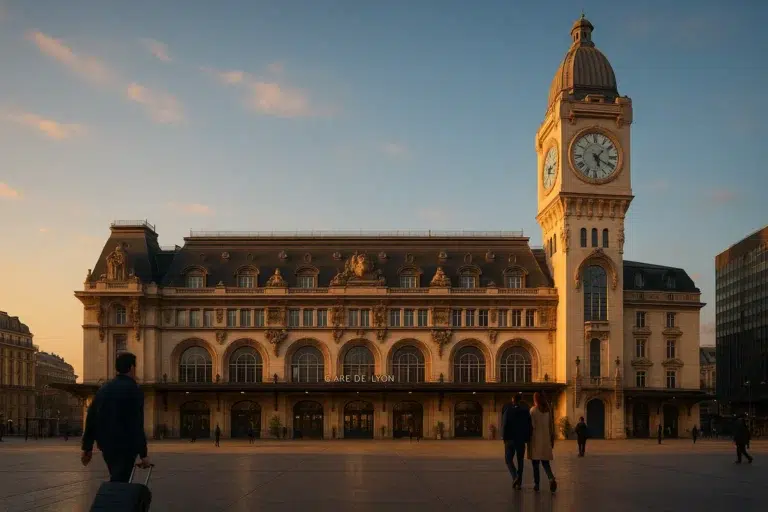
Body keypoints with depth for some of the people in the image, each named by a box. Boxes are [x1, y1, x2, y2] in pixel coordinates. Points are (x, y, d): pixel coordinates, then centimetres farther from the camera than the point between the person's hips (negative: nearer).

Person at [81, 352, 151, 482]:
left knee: (116, 480, 21)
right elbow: (137, 425, -15)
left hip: (106, 446, 7)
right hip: (125, 447, -7)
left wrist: (87, 448, 19)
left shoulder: (103, 389, 11)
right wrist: (143, 454, -14)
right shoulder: (134, 390, -10)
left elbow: (91, 418, 13)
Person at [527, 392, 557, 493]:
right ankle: (551, 478, -16)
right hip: (546, 439, 4)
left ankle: (536, 484, 6)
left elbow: (532, 426, -12)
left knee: (535, 463, 5)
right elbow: (551, 425, 7)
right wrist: (552, 439, 13)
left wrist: (528, 439, -6)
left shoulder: (533, 410, -8)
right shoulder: (548, 410, 5)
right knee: (545, 462, 9)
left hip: (535, 439, -4)